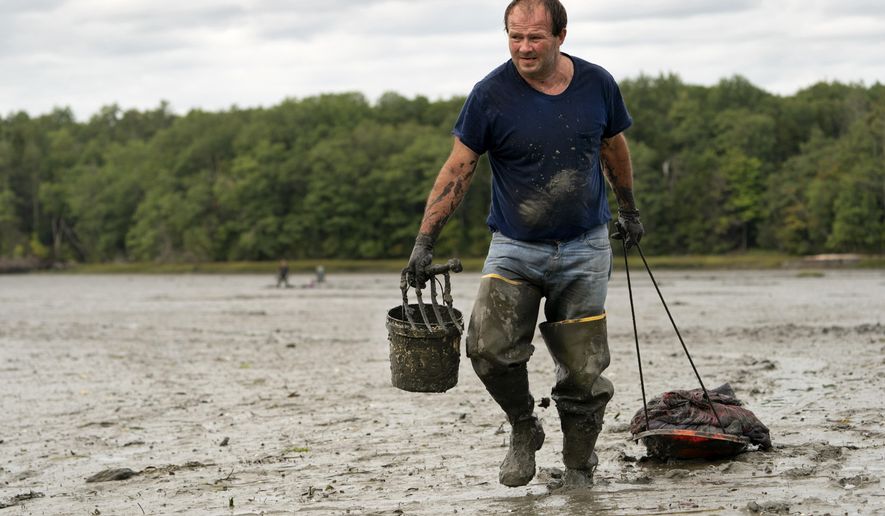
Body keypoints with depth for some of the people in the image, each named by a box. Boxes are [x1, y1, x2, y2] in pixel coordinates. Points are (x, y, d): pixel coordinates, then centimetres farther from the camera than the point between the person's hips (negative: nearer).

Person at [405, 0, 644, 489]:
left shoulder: (596, 85, -3)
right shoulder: (491, 95, -11)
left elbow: (613, 146, 15)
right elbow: (457, 169, -7)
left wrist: (628, 210, 25)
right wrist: (425, 241, -12)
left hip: (584, 249, 1)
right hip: (514, 247, -1)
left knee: (582, 371, 1)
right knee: (489, 347, -20)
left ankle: (578, 467, 21)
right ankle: (523, 430, 8)